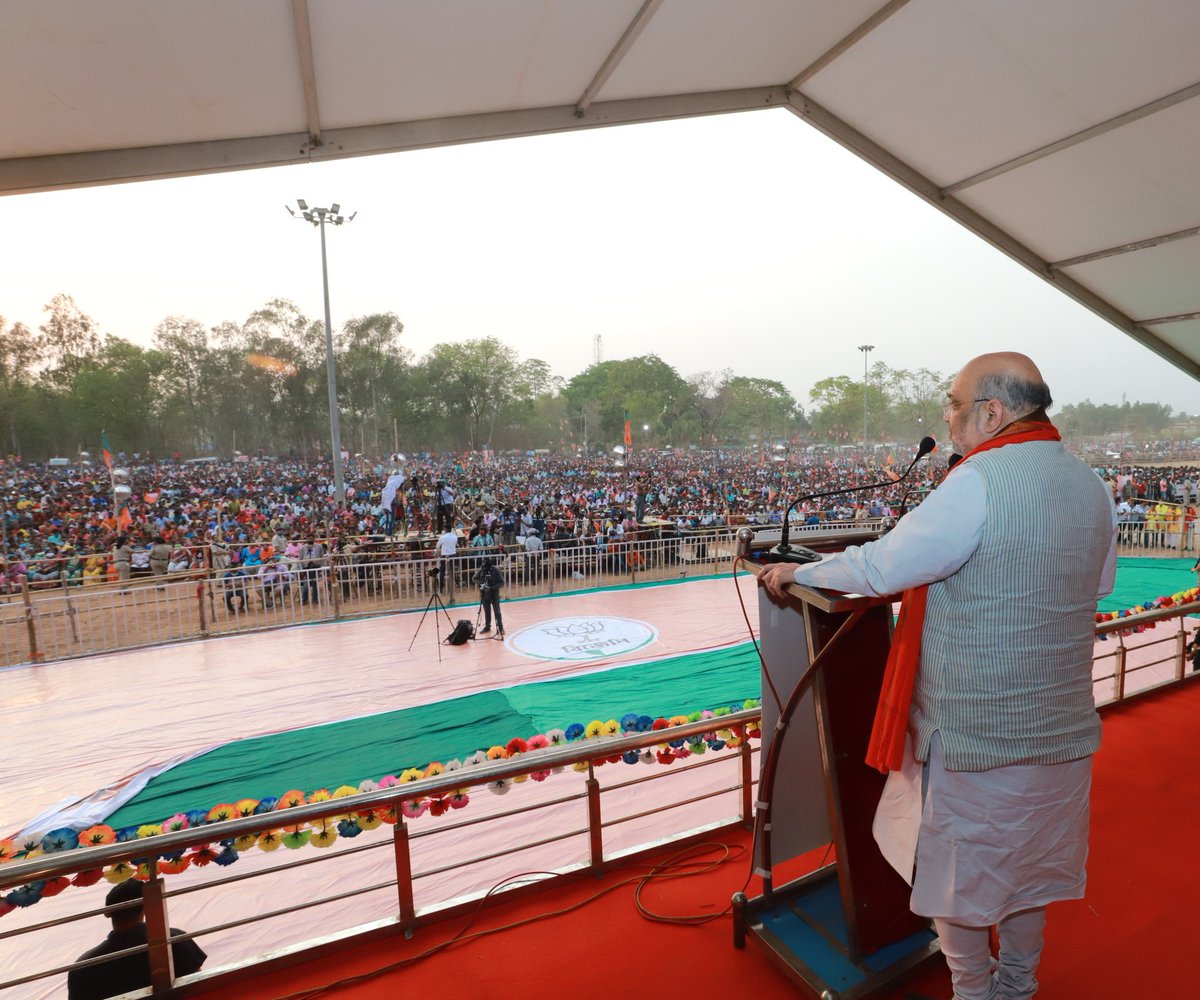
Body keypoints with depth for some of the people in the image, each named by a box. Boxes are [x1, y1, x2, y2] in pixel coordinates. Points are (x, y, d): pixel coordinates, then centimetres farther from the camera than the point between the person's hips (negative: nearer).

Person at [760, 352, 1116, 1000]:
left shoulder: (979, 482, -22)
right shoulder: (1092, 486, 3)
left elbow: (882, 567, -21)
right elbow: (1102, 582, 18)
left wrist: (797, 572, -8)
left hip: (975, 733, -7)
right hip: (1061, 727, 8)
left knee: (958, 870, 14)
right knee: (1030, 861, 24)